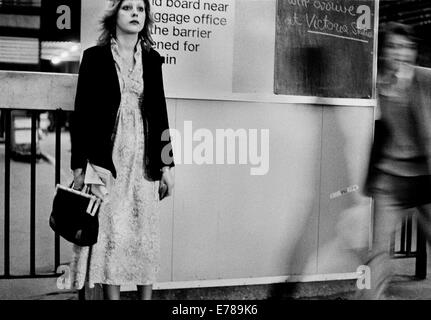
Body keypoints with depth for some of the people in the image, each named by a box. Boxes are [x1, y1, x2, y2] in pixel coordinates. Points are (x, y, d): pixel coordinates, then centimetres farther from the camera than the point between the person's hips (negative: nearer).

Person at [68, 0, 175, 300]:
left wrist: (166, 164, 6)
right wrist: (79, 166, -6)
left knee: (146, 233, 4)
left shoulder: (152, 59, 9)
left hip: (144, 159, 3)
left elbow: (160, 112, 10)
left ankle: (147, 297, 15)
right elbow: (81, 114, -1)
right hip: (107, 158, -2)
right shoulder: (95, 57, 1)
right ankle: (112, 295, 10)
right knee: (110, 233, -1)